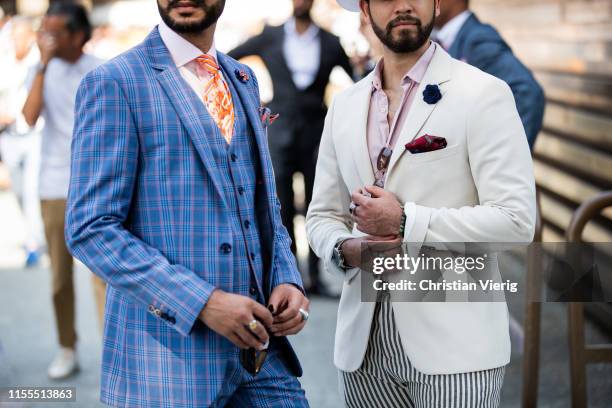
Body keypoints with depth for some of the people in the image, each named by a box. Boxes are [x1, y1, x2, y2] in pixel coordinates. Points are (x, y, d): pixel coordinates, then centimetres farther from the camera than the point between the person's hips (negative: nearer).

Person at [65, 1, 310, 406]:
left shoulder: (244, 79, 13)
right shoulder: (115, 82, -7)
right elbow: (91, 229, -12)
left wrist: (287, 279, 1)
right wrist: (202, 301, -19)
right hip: (171, 353, -5)